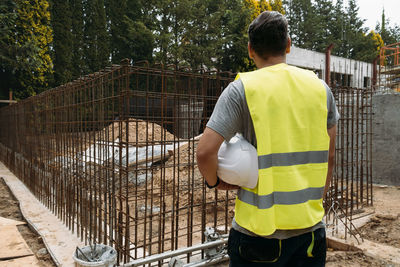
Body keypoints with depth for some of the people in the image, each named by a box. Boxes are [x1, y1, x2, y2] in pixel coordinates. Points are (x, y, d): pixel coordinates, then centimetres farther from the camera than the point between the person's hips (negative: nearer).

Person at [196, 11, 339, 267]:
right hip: (311, 227, 4)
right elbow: (328, 157, 10)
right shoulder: (320, 87, 4)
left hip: (259, 230, -3)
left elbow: (205, 151, -19)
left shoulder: (242, 89, -10)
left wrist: (215, 181, 1)